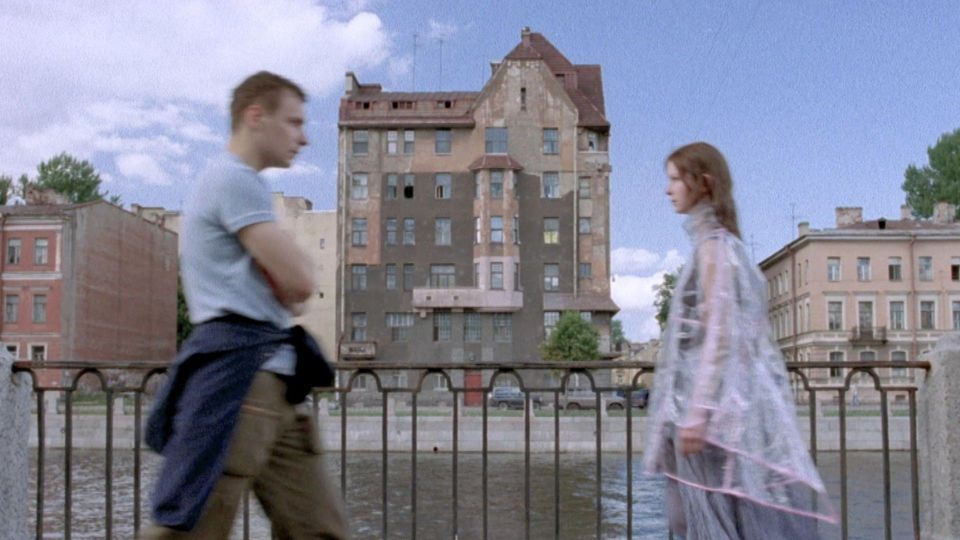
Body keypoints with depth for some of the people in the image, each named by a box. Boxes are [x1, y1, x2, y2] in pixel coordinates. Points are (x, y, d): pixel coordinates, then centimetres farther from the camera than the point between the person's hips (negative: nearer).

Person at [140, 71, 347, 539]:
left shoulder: (239, 182, 26)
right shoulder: (235, 179, -6)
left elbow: (288, 289, 23)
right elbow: (300, 281, -14)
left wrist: (287, 293, 0)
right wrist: (289, 292, 8)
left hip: (272, 382, 10)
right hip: (238, 372, -10)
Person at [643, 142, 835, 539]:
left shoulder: (714, 245, -10)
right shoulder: (720, 243, 16)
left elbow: (719, 334, -18)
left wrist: (697, 411, -22)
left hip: (718, 401, -9)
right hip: (725, 402, 9)